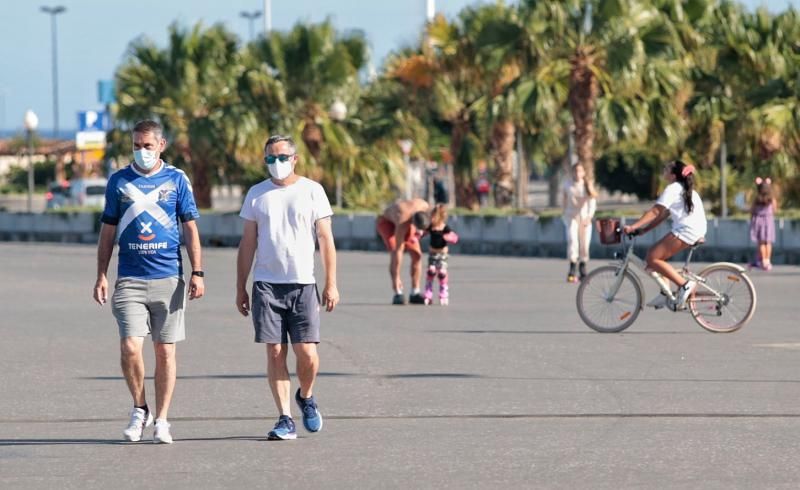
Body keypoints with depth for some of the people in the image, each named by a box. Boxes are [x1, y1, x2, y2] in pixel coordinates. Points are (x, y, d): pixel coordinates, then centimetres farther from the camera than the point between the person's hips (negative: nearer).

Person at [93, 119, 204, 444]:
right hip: (129, 280, 0)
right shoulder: (119, 181, 7)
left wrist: (197, 273, -2)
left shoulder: (177, 180, 5)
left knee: (165, 351, 3)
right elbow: (107, 231, 12)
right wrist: (101, 276, 6)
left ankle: (161, 421, 12)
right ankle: (139, 409, 10)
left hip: (168, 279, 0)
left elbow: (191, 229, 7)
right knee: (130, 347, -11)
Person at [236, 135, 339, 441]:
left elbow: (326, 239, 5)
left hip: (303, 284, -1)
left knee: (307, 353, -7)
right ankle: (285, 419, 2)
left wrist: (331, 284, -2)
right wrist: (240, 288, 9)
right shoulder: (257, 194, 10)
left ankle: (306, 397, 23)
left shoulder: (312, 191, 5)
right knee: (275, 353, -2)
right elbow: (247, 244, 13)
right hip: (266, 285, 1)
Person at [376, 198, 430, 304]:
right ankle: (398, 294, -25)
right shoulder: (402, 225, -43)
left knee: (417, 255, -6)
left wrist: (420, 230, 4)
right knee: (395, 253, -26)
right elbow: (398, 250, -39)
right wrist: (396, 278, -37)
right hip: (386, 222, -6)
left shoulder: (425, 206, -30)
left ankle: (415, 294, -1)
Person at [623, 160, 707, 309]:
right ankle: (666, 294, 11)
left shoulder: (673, 189, -6)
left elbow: (655, 212, -16)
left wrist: (633, 227, -19)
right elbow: (662, 215, 20)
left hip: (686, 231, -10)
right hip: (697, 231, 10)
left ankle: (685, 285, -16)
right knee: (658, 256, 15)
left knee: (653, 258, -12)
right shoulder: (685, 189, 25)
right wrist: (643, 229, 13)